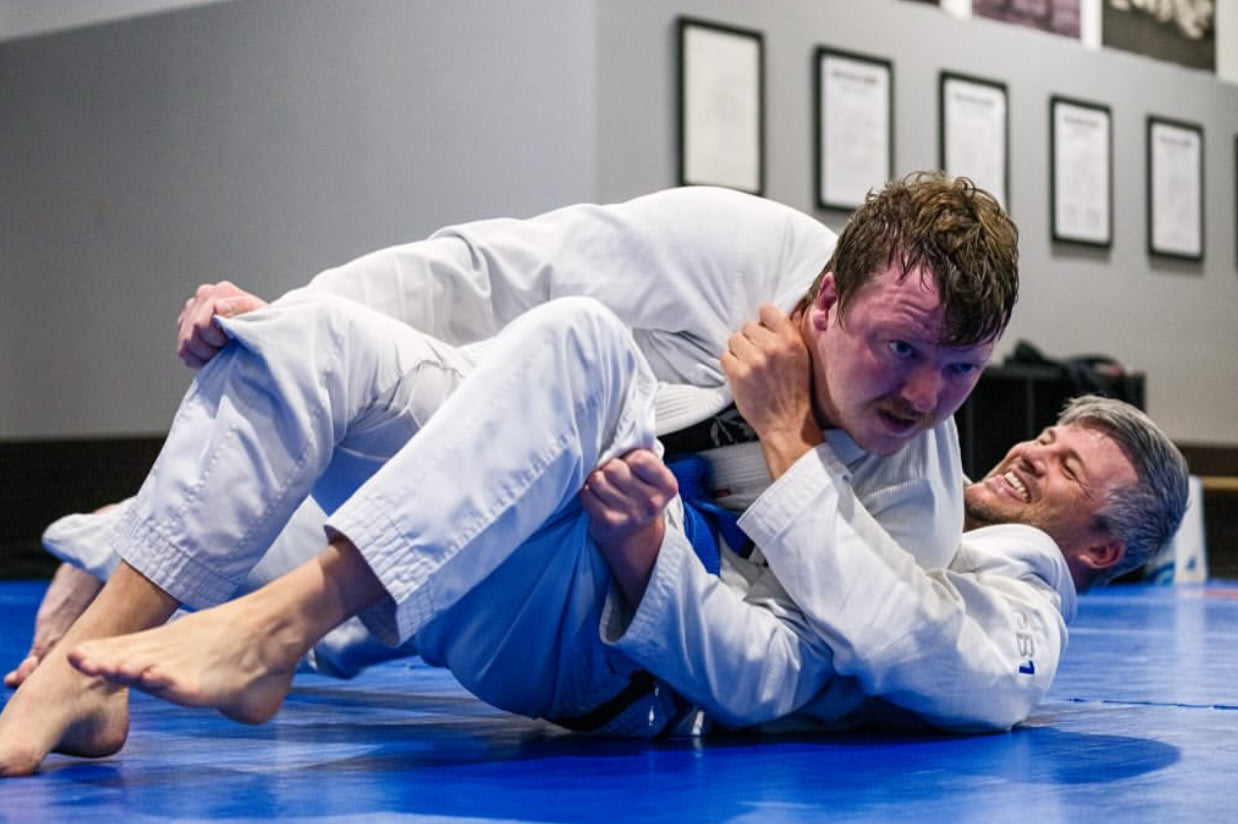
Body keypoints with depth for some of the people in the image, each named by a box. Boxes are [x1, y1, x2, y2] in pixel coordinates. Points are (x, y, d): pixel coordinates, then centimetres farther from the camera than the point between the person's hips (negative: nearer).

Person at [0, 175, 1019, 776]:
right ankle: (83, 670, -27)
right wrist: (272, 322, -10)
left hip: (595, 644, -3)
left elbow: (762, 681, -14)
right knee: (315, 335, -23)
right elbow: (490, 270, -5)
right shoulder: (730, 248, -11)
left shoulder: (915, 495, -11)